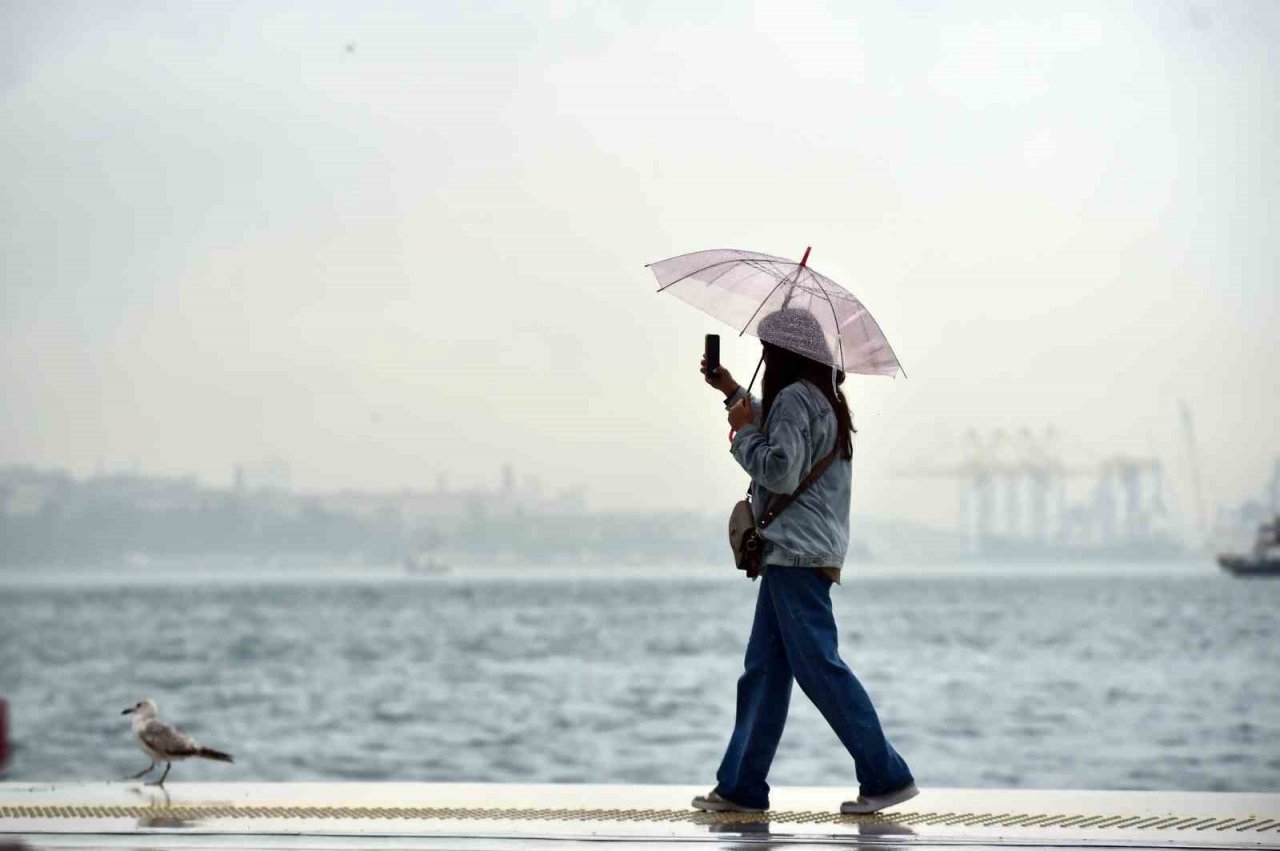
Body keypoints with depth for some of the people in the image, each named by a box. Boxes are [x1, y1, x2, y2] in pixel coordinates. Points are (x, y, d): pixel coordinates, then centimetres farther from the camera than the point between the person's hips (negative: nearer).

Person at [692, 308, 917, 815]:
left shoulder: (794, 397, -14)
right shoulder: (820, 399, 18)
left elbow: (780, 471, -23)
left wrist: (743, 430, -9)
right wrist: (733, 393, 36)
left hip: (797, 554, -11)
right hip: (803, 551, 11)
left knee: (819, 667, -10)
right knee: (763, 670, 10)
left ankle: (885, 776, -9)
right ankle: (742, 787, 12)